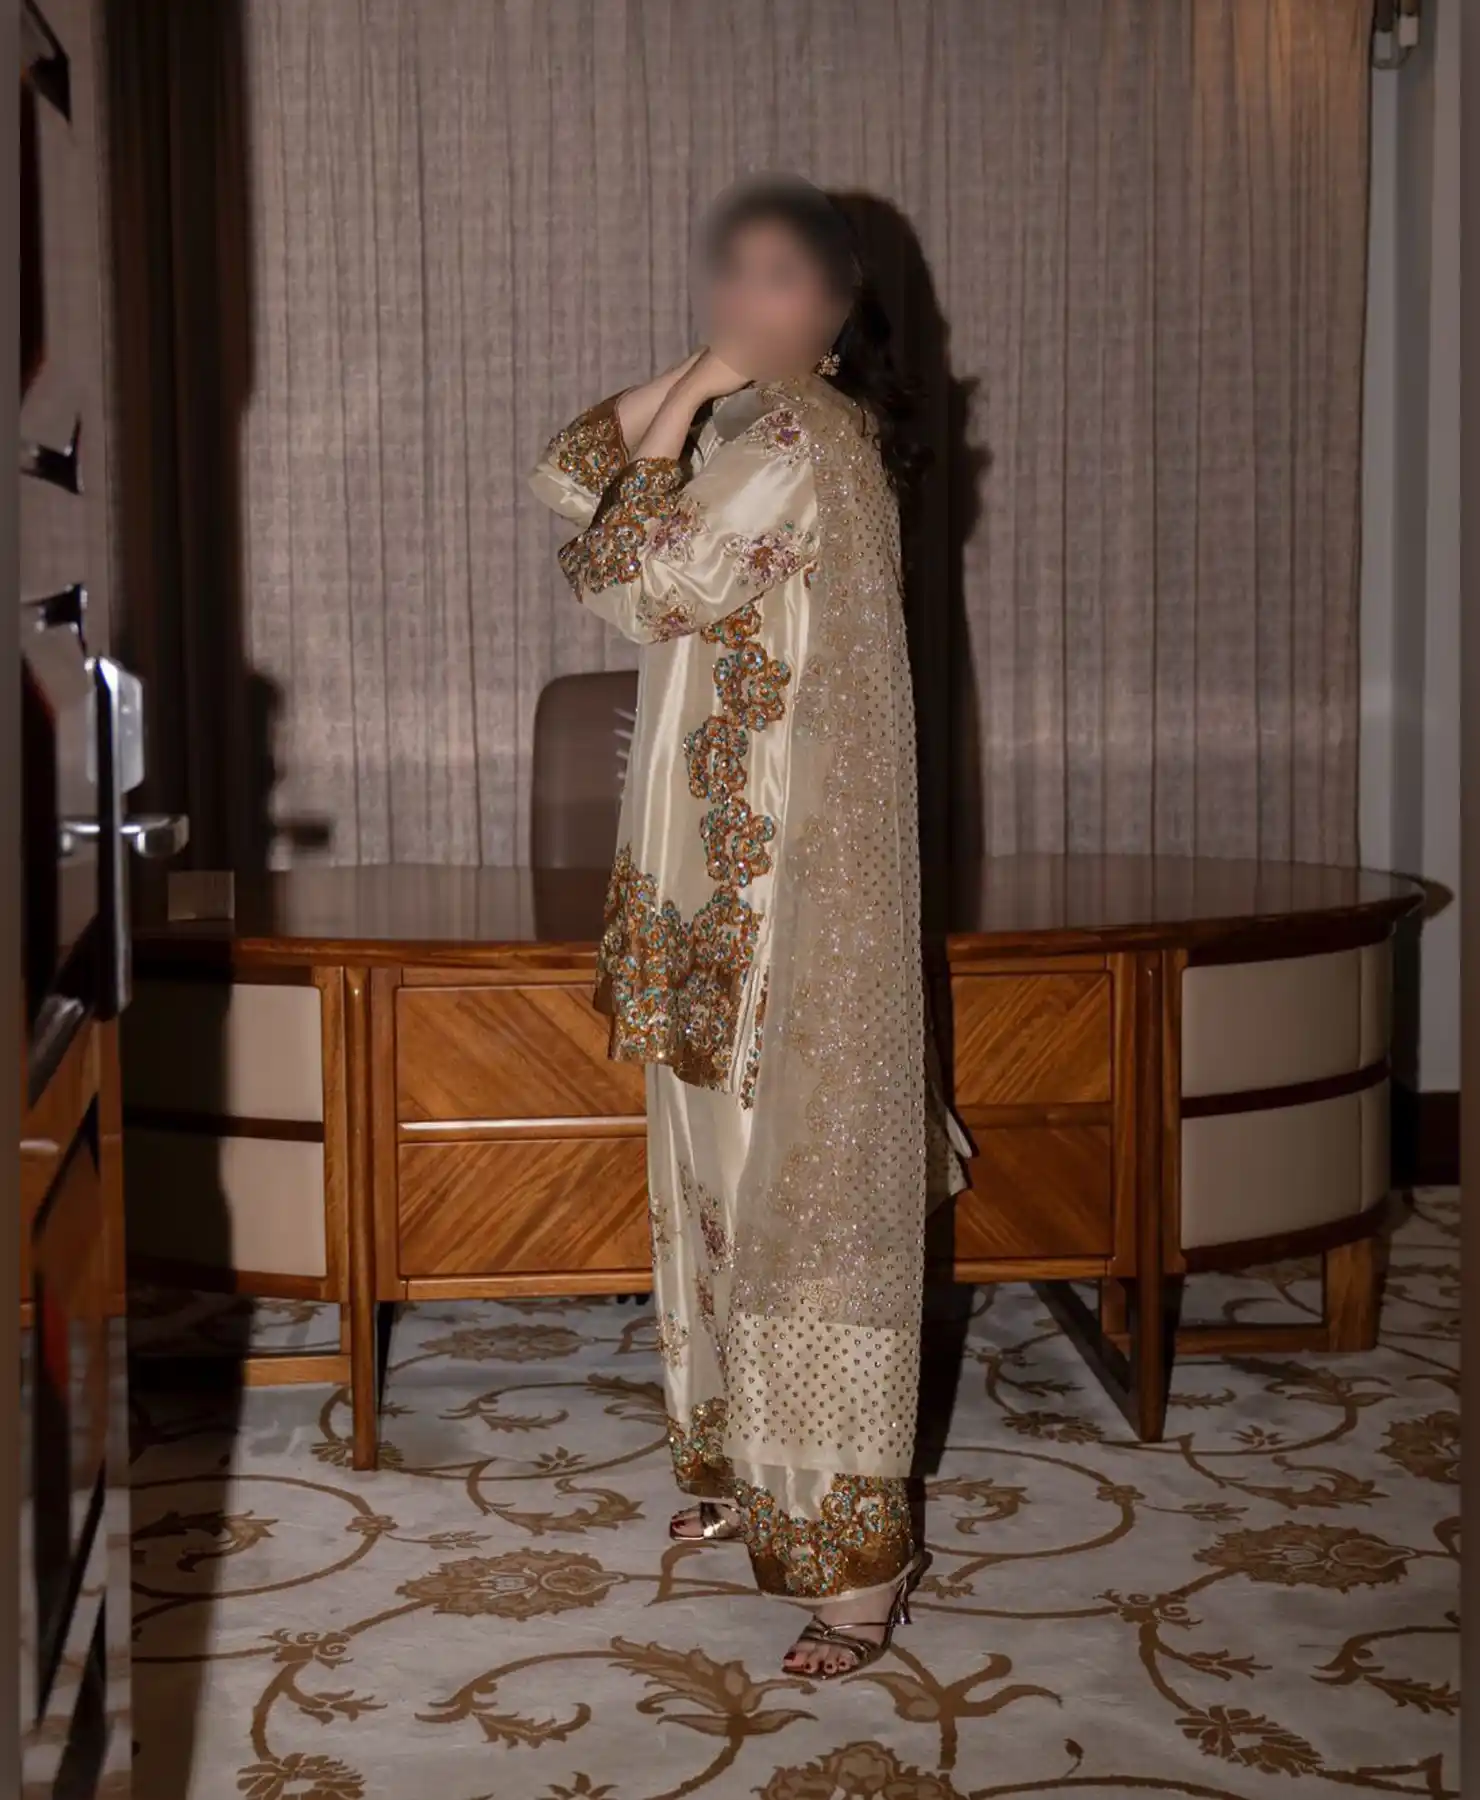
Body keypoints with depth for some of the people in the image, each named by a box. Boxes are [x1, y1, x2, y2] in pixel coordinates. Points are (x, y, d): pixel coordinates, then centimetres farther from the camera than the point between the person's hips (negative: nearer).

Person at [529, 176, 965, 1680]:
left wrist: (670, 430, -1)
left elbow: (634, 579, -16)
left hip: (796, 869, -10)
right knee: (724, 1173, 16)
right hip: (715, 873, 10)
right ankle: (747, 1468, 31)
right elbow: (567, 480, 15)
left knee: (797, 1178, -8)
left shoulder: (804, 438, -14)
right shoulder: (744, 425, 15)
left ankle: (853, 1562, -1)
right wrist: (683, 384, 3)